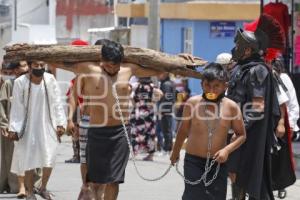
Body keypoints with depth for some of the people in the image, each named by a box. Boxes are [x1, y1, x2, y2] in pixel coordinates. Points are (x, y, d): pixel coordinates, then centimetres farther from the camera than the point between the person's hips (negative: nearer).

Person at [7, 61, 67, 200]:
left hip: (47, 126, 2)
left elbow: (57, 103, -1)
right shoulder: (20, 82, -11)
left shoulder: (50, 80, -6)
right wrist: (13, 129, -9)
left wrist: (60, 124, -3)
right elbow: (17, 107, -8)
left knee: (49, 159, -1)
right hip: (28, 127, -1)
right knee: (28, 160, 3)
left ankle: (43, 188, 21)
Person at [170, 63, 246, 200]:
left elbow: (241, 135, 4)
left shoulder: (231, 107, -6)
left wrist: (227, 149, -13)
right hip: (193, 161, -1)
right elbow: (184, 129, 11)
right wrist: (175, 152, 22)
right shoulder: (192, 103, -6)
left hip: (218, 163, 1)